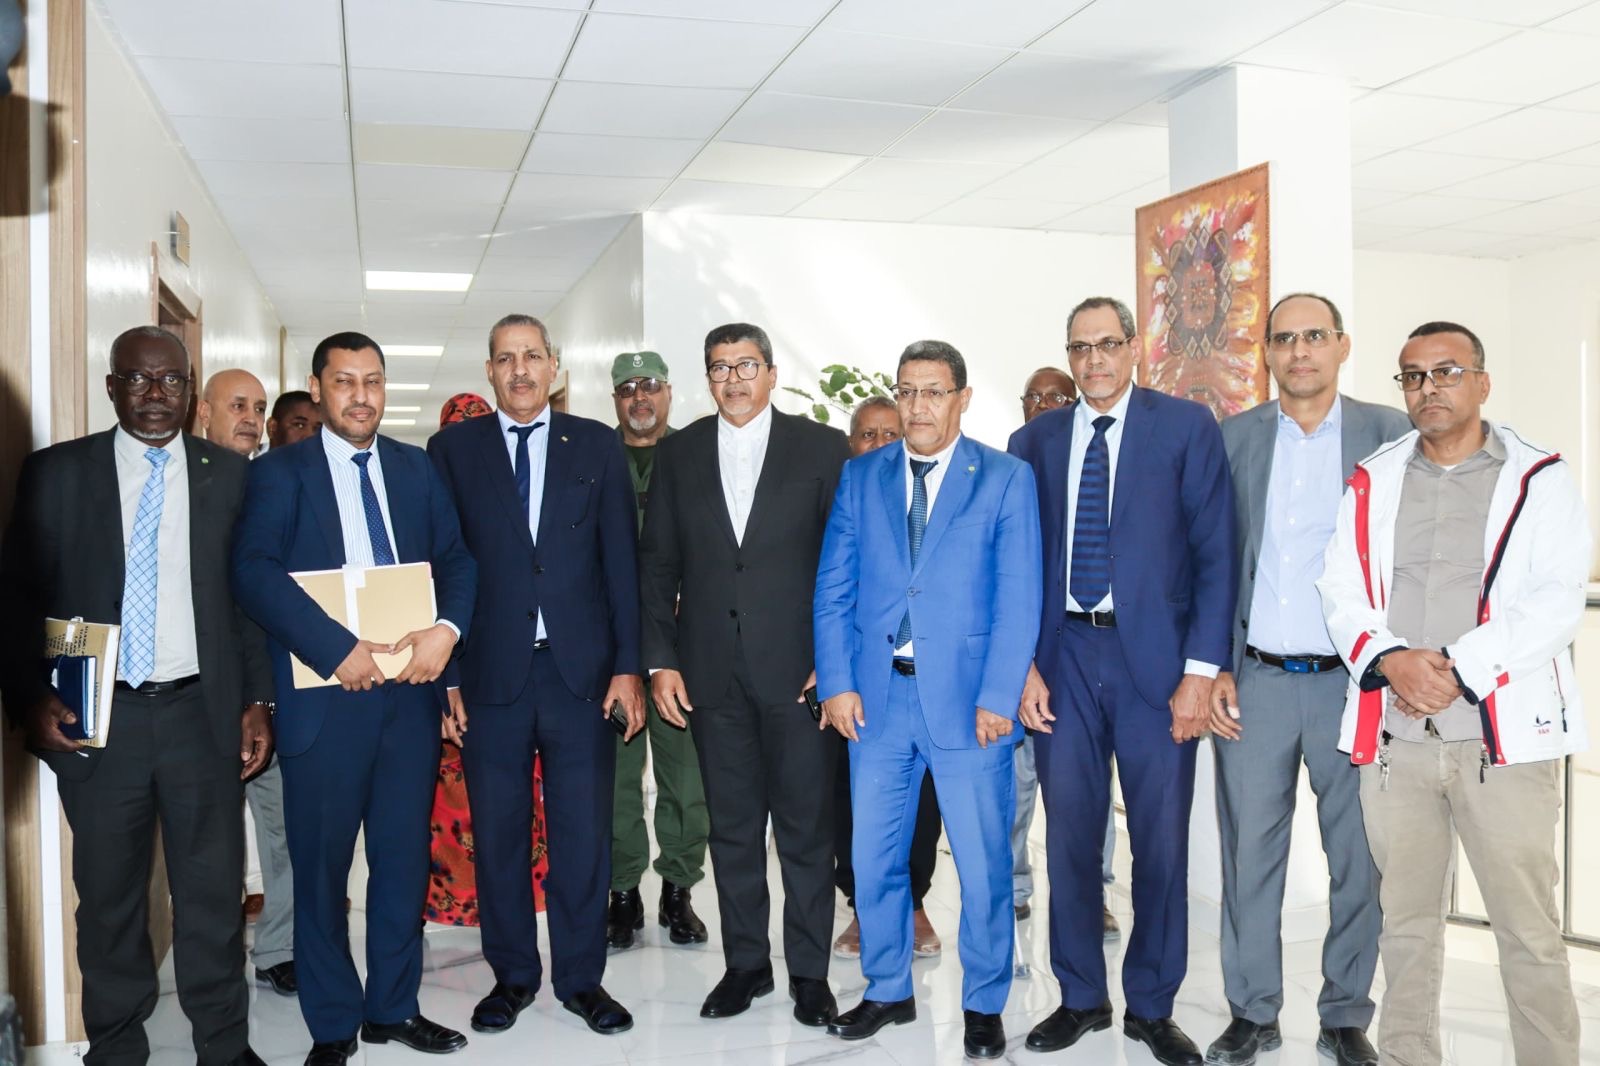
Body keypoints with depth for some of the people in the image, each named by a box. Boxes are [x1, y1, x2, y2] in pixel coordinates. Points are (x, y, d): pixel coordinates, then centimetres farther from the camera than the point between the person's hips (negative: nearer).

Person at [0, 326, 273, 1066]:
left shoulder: (229, 474, 5)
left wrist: (257, 701, 1)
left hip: (203, 712, 0)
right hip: (98, 715, 0)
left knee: (214, 887, 7)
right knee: (108, 892, 11)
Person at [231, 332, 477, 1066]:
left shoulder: (415, 468, 11)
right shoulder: (280, 473, 0)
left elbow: (457, 558, 7)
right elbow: (254, 572, -13)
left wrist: (446, 628, -13)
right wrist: (337, 650, -22)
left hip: (410, 690, 3)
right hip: (325, 695, -3)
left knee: (404, 856, 12)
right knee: (321, 864, 7)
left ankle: (393, 1007, 29)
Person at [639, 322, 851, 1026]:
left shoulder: (822, 448, 1)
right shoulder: (678, 454, 8)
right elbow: (656, 564, 8)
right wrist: (660, 660, 1)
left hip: (798, 669, -2)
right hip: (711, 672, 3)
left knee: (807, 828, 5)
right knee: (732, 827, 12)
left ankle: (809, 970, 20)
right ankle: (744, 963, 26)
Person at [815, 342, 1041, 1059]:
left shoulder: (1006, 479, 0)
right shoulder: (860, 477, 9)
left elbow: (1019, 597, -5)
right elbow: (833, 588, 7)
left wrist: (997, 697, -12)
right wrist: (836, 682, -3)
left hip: (967, 699, -3)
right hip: (876, 697, 3)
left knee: (983, 865, 5)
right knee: (873, 858, 11)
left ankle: (984, 1006, 24)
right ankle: (888, 992, 31)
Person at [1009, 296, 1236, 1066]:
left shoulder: (1186, 428, 0)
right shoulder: (1035, 442, 8)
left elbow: (1215, 555, -3)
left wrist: (1200, 670, -9)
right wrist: (1024, 665, -1)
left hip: (1155, 659, -2)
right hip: (1063, 658, 2)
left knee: (1161, 838, 6)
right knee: (1069, 834, 9)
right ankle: (1081, 997, 27)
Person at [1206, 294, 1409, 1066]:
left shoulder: (1389, 434, 2)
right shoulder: (1231, 439, 6)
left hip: (1354, 681, -1)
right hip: (1255, 681, 1)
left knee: (1357, 856, 7)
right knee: (1250, 850, 7)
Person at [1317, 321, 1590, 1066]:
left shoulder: (1540, 480, 3)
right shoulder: (1372, 481, 12)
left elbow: (1555, 603, -8)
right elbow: (1343, 593, 5)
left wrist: (1458, 668, -17)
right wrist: (1390, 660, -12)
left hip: (1504, 736, -3)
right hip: (1394, 738, 3)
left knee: (1530, 934, 1)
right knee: (1405, 925, 12)